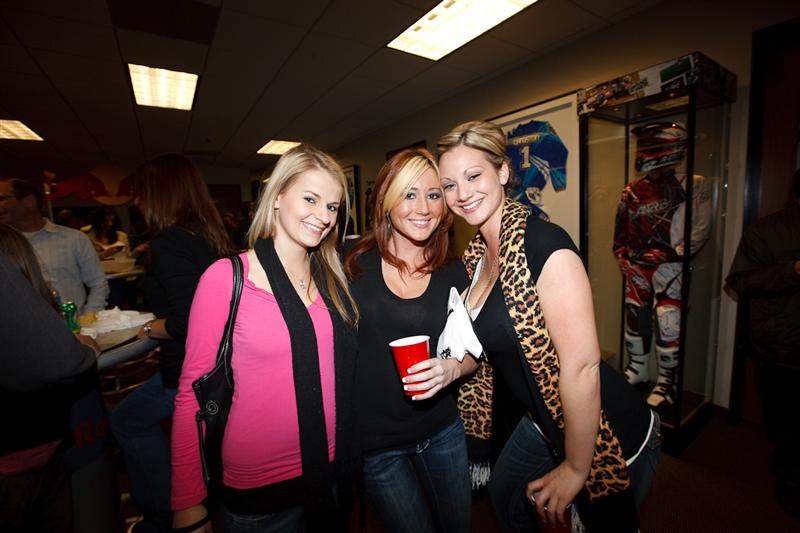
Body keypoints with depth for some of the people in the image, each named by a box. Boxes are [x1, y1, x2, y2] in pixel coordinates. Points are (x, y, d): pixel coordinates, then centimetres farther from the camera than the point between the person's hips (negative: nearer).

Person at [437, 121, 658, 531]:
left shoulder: (544, 244, -28)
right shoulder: (477, 254, -1)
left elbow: (582, 367, -27)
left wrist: (576, 469, -17)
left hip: (609, 434, -8)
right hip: (544, 422, 8)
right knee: (505, 496, 30)